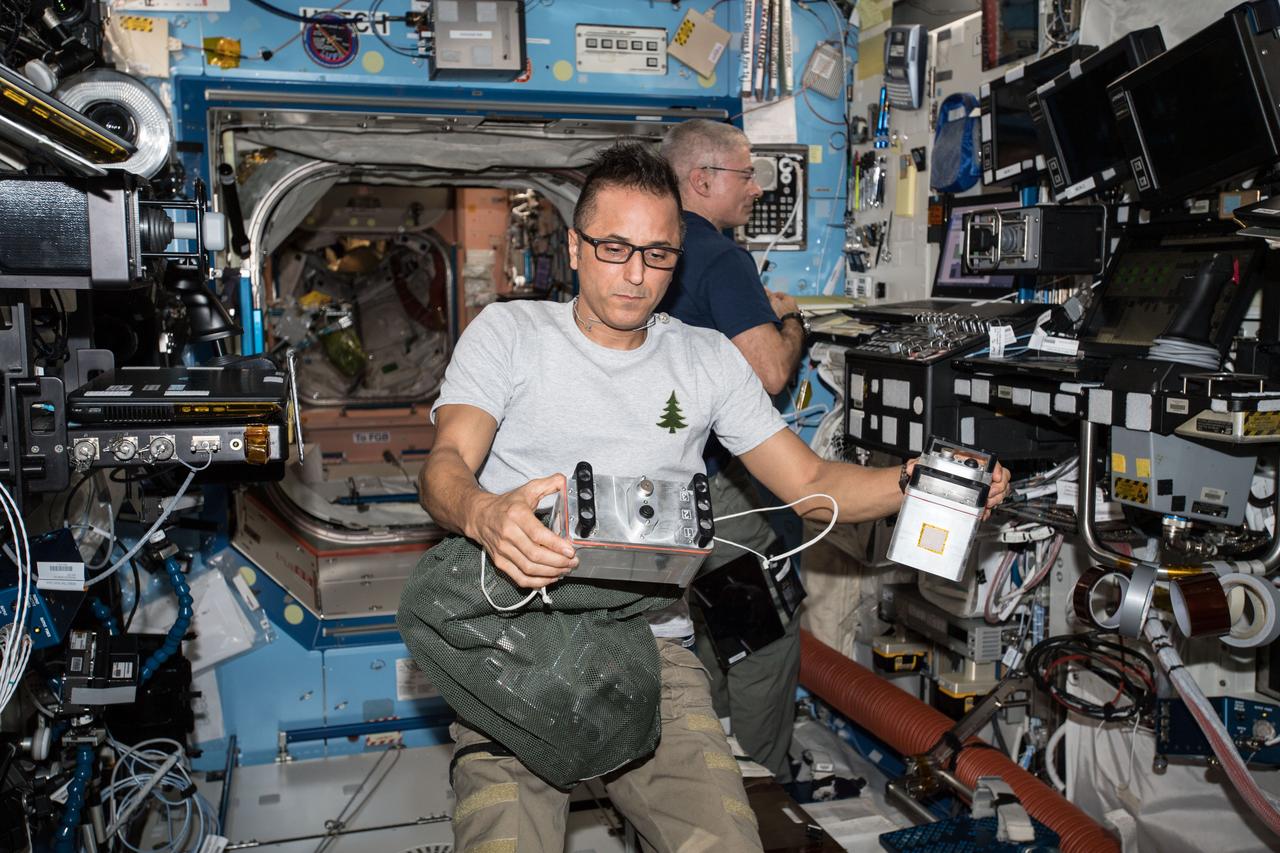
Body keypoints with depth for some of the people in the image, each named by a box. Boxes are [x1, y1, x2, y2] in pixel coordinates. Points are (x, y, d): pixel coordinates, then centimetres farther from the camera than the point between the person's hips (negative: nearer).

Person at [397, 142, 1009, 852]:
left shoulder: (707, 358, 15)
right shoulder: (507, 332, 8)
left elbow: (810, 485, 14)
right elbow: (447, 464, -6)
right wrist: (485, 515, -31)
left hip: (647, 635, 2)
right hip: (514, 630, -2)